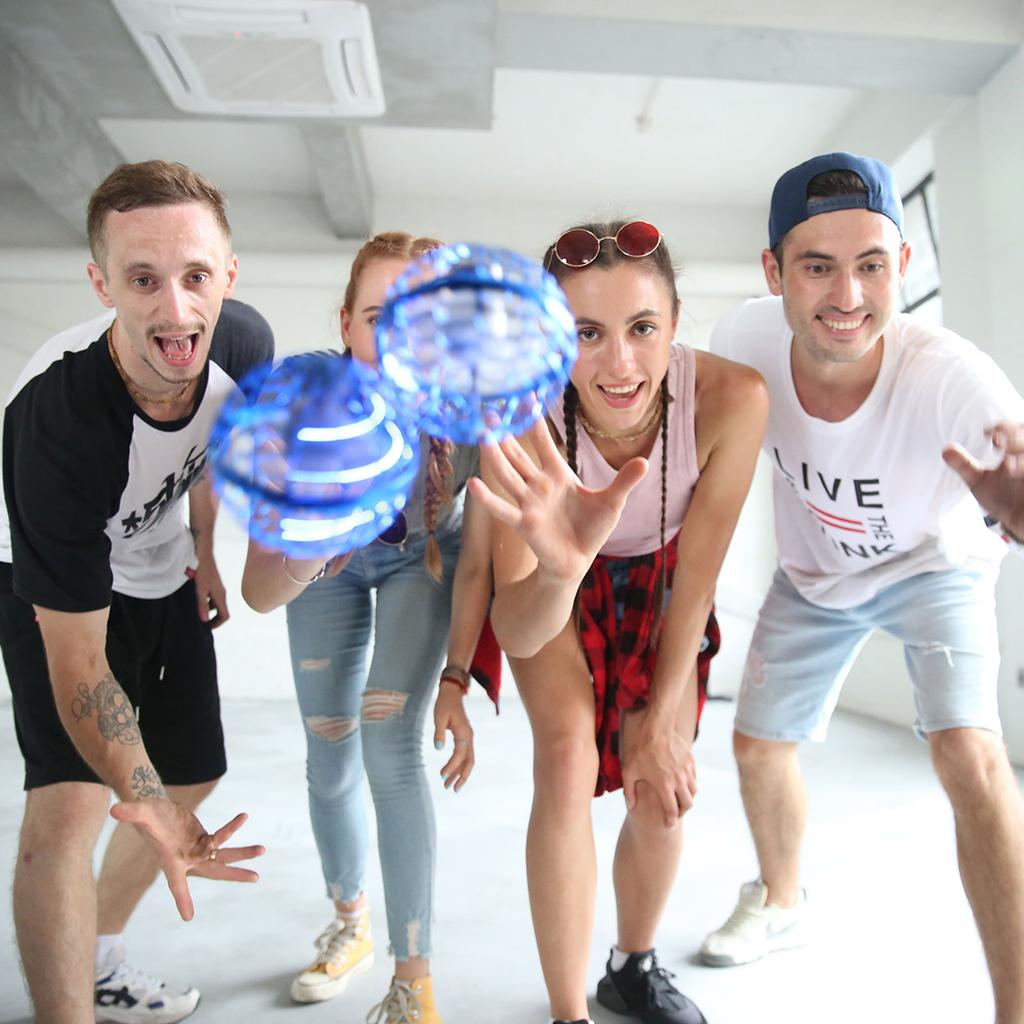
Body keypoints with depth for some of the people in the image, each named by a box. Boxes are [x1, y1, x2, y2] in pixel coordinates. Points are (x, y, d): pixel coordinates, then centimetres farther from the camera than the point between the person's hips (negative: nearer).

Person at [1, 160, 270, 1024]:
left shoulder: (245, 345, -24)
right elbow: (75, 660, -34)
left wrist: (205, 552, 6)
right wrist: (143, 801, -47)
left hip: (163, 573, 6)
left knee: (192, 778, 15)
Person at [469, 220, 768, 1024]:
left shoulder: (733, 398, -33)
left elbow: (696, 573, -20)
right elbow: (516, 631, -34)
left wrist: (664, 721, -13)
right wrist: (557, 567, -57)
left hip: (658, 583, 2)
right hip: (560, 588, -1)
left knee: (664, 791, -4)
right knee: (568, 758, -20)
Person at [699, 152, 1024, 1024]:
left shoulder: (950, 376, -39)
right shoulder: (747, 340, -27)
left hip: (933, 564, -3)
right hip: (813, 575, 4)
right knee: (759, 745, 10)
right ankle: (782, 904, 40)